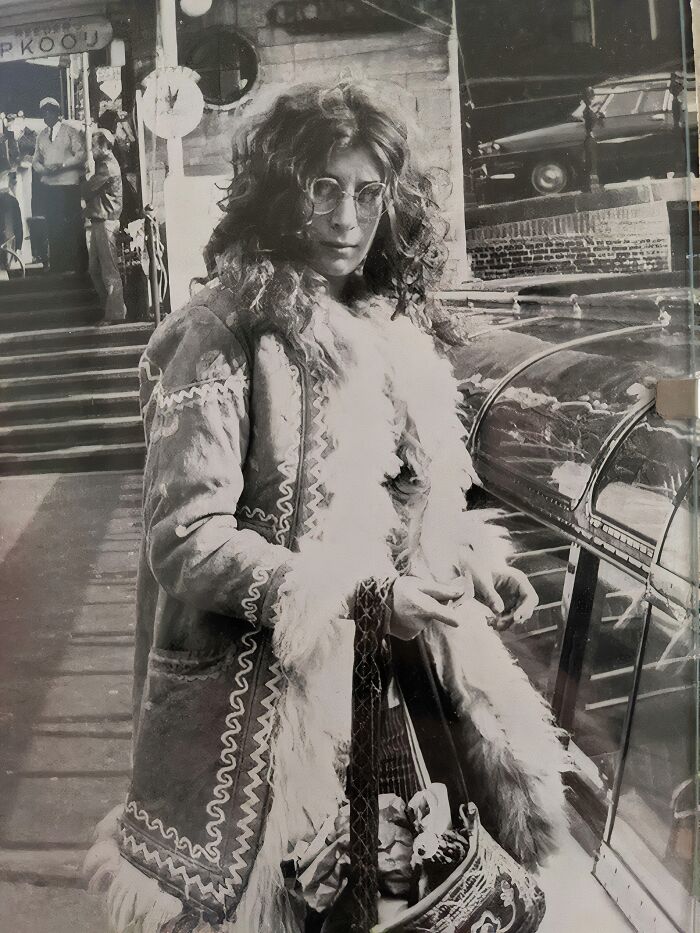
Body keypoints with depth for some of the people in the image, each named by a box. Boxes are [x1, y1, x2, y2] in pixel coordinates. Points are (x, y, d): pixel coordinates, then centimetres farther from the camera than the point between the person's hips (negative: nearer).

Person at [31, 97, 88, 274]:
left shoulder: (71, 131, 3)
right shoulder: (41, 136, 18)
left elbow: (81, 154, -5)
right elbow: (36, 160, 17)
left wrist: (62, 165, -15)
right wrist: (42, 168, -6)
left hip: (69, 186, -5)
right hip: (48, 186, 5)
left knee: (74, 227, -5)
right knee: (54, 228, 5)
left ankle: (79, 266, 3)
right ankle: (57, 267, 11)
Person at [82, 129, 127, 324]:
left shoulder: (107, 166, -13)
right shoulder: (104, 163, 19)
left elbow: (87, 190, -14)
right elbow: (90, 192, 19)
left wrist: (87, 176, 5)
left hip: (106, 222, -10)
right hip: (98, 222, 10)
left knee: (110, 270, -6)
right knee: (95, 269, 13)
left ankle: (116, 314, -2)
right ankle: (109, 308, 20)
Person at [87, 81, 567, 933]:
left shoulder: (388, 330, 6)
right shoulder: (221, 339, -14)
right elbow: (186, 539, -19)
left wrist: (473, 560, -2)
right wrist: (358, 597, -23)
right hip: (272, 681, -6)